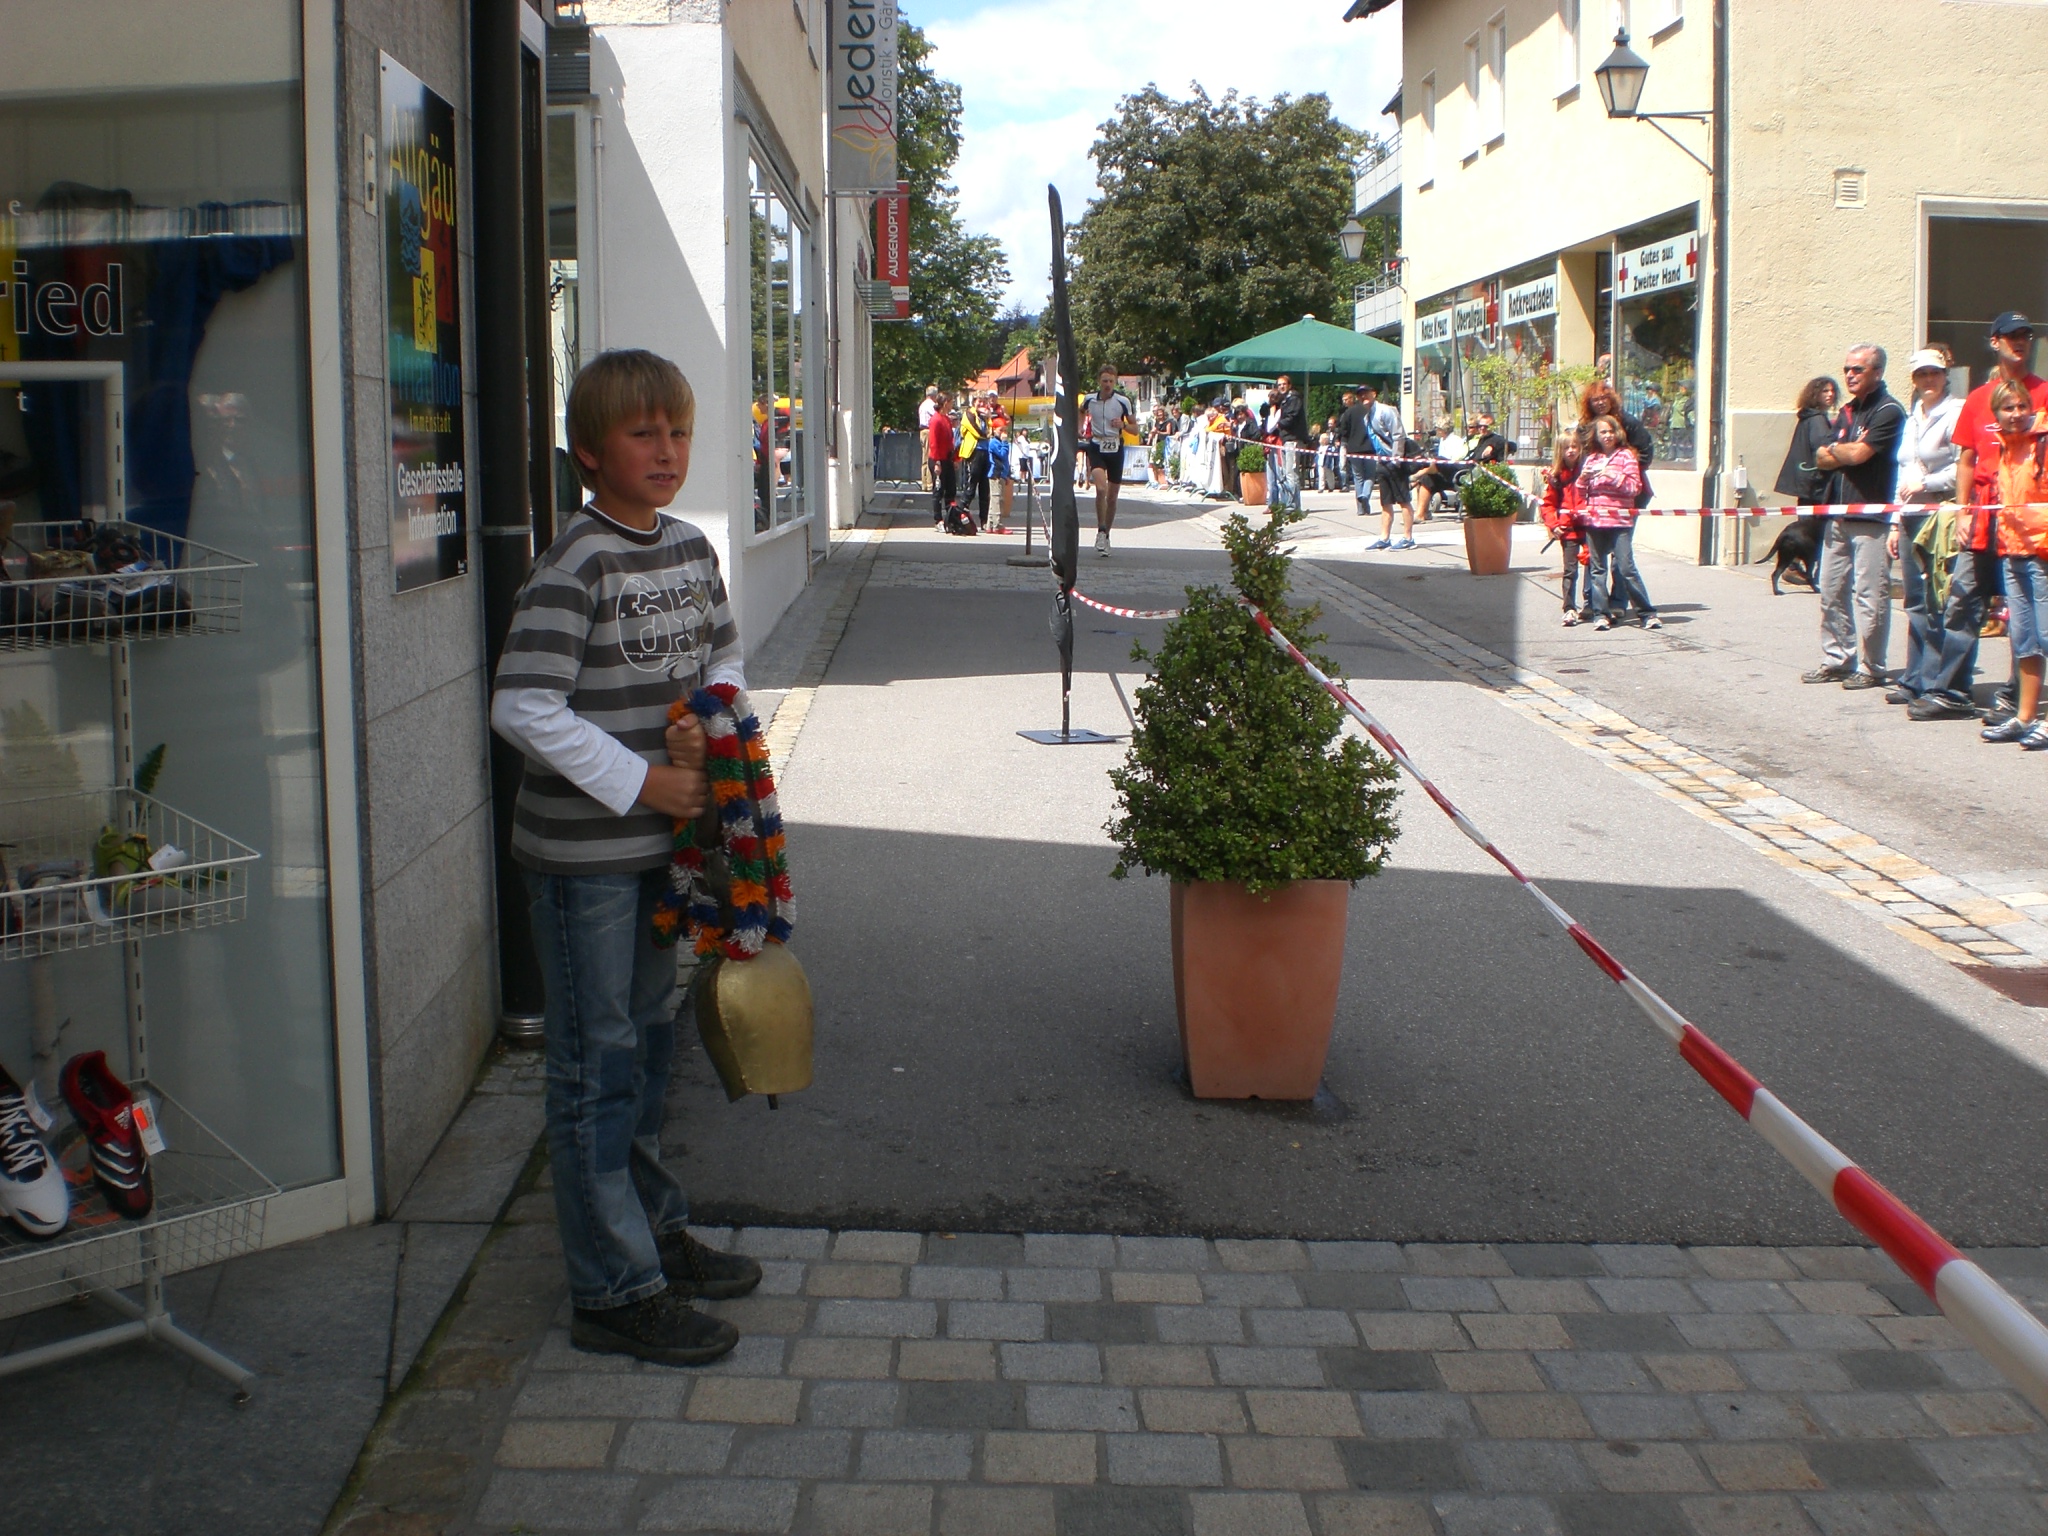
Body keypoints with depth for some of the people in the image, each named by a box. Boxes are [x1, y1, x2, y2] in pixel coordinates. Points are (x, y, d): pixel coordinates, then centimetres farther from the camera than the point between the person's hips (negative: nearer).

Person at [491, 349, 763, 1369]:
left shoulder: (689, 549, 7)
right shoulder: (575, 567, -17)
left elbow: (723, 654, 20)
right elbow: (522, 709, -22)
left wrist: (708, 726, -1)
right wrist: (642, 781, -19)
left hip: (662, 838, 8)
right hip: (583, 851, -8)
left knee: (647, 1042, 20)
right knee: (596, 1066, 1)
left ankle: (655, 1230, 35)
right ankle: (616, 1292, 10)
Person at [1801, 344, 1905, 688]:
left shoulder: (1888, 411, -7)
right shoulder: (1847, 412, 18)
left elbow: (1859, 454, -17)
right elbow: (1821, 459, 13)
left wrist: (1835, 450, 3)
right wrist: (1848, 451, -6)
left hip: (1871, 516, -8)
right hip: (1838, 515, 8)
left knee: (1870, 595, -5)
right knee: (1832, 592, 10)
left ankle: (1872, 669, 1)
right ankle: (1838, 660, 18)